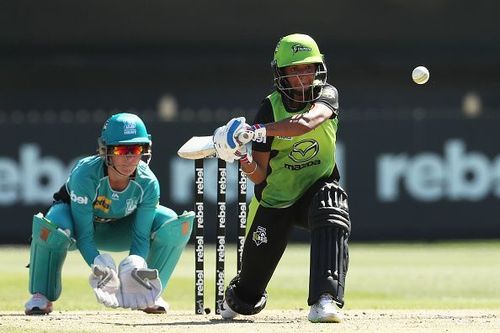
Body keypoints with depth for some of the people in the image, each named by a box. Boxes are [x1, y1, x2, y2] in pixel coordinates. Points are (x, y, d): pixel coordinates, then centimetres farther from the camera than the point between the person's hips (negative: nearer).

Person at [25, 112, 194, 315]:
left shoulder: (148, 184, -26)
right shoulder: (85, 174, -36)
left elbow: (141, 236, -21)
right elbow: (83, 235, -33)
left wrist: (135, 265, -42)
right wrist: (99, 264, -50)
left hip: (118, 229, 3)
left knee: (174, 225, -20)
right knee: (52, 226, -40)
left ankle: (149, 292, 0)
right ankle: (42, 295, -15)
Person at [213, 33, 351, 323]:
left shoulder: (327, 95, -12)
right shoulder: (271, 108, -13)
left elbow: (307, 122, -38)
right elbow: (258, 176, -14)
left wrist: (258, 131, -48)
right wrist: (243, 158, -36)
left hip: (316, 188, 0)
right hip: (275, 198, 0)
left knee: (331, 219, -38)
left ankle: (325, 300, -44)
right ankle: (236, 299, 44)